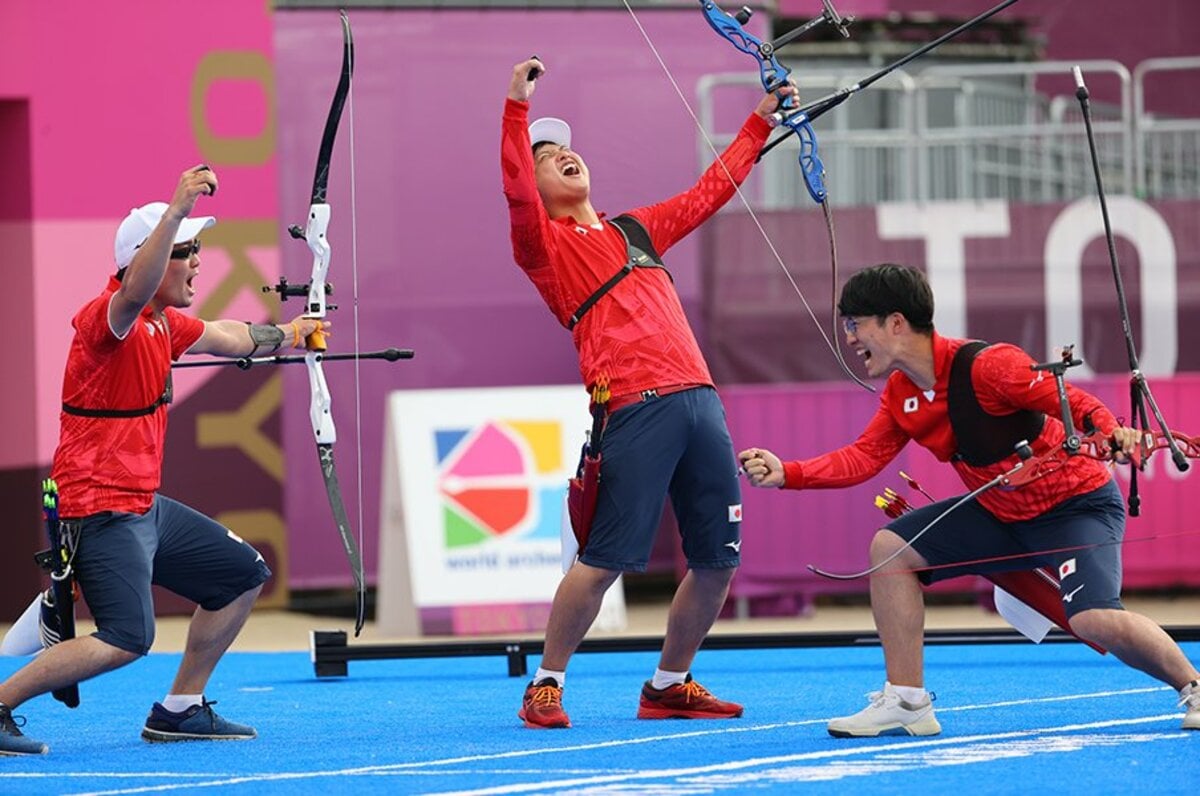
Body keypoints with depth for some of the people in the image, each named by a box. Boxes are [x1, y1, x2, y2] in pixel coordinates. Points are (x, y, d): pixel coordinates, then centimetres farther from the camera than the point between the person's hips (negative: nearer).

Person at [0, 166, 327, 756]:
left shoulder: (164, 323, 13)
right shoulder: (108, 317, -17)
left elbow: (225, 337, 35)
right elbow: (135, 290, -43)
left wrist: (282, 335, 50)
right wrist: (177, 211, -53)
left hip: (144, 504, 10)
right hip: (101, 511, -10)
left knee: (244, 575, 17)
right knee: (127, 639, -23)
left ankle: (179, 710, 23)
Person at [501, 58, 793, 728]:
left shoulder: (637, 230, 25)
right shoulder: (545, 244, 7)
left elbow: (710, 192, 35)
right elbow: (517, 192, -12)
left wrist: (758, 123, 39)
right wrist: (517, 106, -18)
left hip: (699, 400, 6)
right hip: (635, 411, -6)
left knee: (718, 559, 5)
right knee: (605, 560, -10)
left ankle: (670, 686, 21)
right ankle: (546, 686, 4)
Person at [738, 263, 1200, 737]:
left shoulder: (986, 365, -25)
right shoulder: (900, 395, 0)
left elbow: (1074, 402, -26)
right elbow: (864, 457, 2)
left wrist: (1111, 433, -46)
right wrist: (785, 474, -9)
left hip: (1076, 502, -8)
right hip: (1000, 515, 8)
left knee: (1094, 619, -29)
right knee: (891, 547, -1)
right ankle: (907, 702, 3)